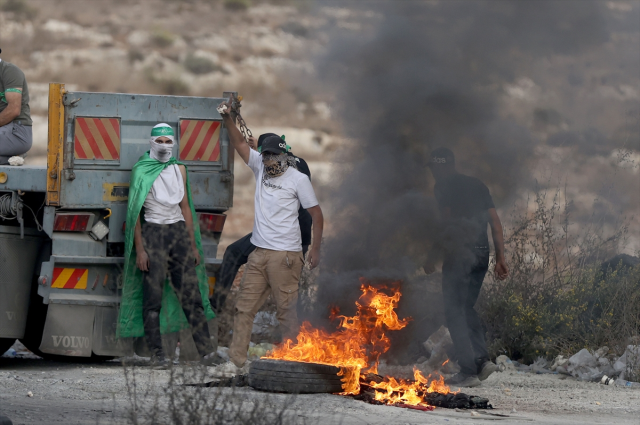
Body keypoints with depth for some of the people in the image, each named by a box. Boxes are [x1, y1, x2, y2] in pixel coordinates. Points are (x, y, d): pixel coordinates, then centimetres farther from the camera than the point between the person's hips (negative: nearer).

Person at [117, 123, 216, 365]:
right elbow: (134, 212, -2)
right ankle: (156, 353, -3)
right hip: (153, 233, -4)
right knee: (153, 297, -5)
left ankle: (206, 351, -2)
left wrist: (193, 245, 14)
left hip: (179, 230, 4)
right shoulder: (142, 171, 1)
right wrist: (139, 249, -9)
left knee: (191, 293, -1)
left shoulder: (179, 170, 15)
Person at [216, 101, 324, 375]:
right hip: (259, 254, 6)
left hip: (284, 254, -6)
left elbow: (316, 214, -3)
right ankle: (237, 360, 4)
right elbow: (239, 143, 11)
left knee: (286, 310, -5)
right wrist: (228, 118, -5)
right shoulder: (261, 168, 12)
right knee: (244, 307, 3)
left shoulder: (298, 179, -3)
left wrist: (315, 249, -9)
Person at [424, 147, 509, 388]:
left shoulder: (444, 187, -1)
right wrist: (500, 257, 13)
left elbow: (444, 221, -12)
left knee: (454, 311, -1)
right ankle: (482, 359, 4)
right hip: (482, 254, 7)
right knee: (466, 308, 19)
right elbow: (495, 222, 14)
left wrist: (432, 257, -10)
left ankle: (468, 371, -7)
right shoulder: (477, 185, 20)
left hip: (459, 253, -7)